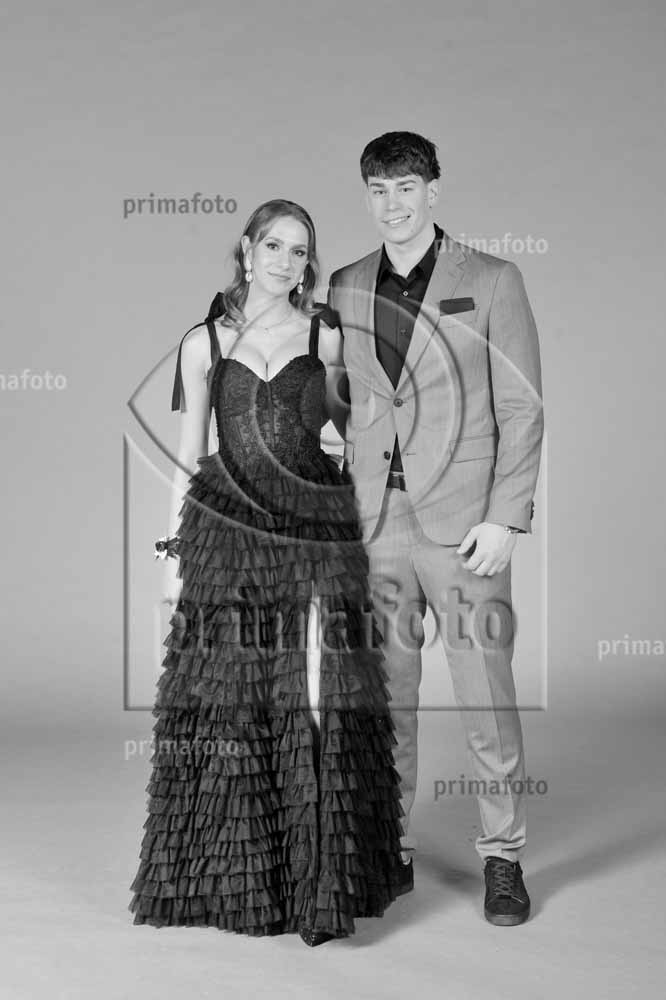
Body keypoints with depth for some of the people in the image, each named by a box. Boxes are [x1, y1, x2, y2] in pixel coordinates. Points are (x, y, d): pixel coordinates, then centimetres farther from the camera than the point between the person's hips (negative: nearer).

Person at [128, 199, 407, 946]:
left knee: (319, 703, -2)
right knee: (226, 706, 2)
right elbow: (188, 455, 8)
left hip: (315, 529, 0)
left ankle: (323, 877, 11)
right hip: (224, 531, 0)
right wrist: (175, 547, 5)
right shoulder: (203, 344, 7)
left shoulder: (327, 338, 6)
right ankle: (233, 877, 17)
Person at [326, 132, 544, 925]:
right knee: (381, 697, 9)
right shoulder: (344, 290, 11)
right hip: (371, 523, 4)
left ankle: (502, 858, 15)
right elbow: (337, 406, 15)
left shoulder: (491, 282, 1)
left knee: (485, 695, -1)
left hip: (462, 523, -3)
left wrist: (505, 517, -9)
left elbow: (522, 407, -2)